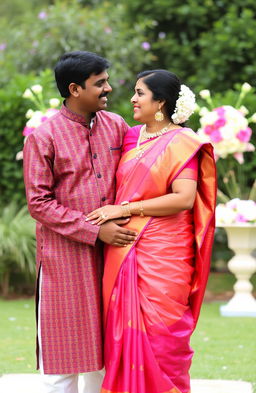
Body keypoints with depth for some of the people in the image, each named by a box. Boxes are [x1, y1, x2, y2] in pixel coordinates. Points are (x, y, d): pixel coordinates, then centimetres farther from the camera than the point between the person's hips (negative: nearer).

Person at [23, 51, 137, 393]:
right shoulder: (43, 137, -8)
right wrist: (95, 230, -15)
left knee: (105, 345, 11)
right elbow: (39, 202, -11)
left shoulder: (116, 126, 6)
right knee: (63, 350, 1)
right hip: (64, 254, -5)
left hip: (110, 251, 5)